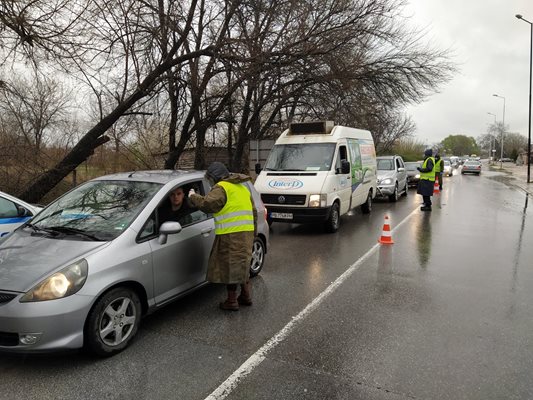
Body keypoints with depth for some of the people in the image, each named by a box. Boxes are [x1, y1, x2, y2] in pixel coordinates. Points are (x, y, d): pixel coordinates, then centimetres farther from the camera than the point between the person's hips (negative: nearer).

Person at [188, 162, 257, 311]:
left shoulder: (221, 188, -7)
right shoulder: (242, 187, 21)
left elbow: (207, 203, -22)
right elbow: (253, 211, 23)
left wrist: (193, 196, -3)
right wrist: (253, 232, 26)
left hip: (231, 235, -9)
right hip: (247, 232, 9)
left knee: (230, 266, 1)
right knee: (242, 264, 20)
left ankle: (232, 301, 9)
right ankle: (246, 296, 30)